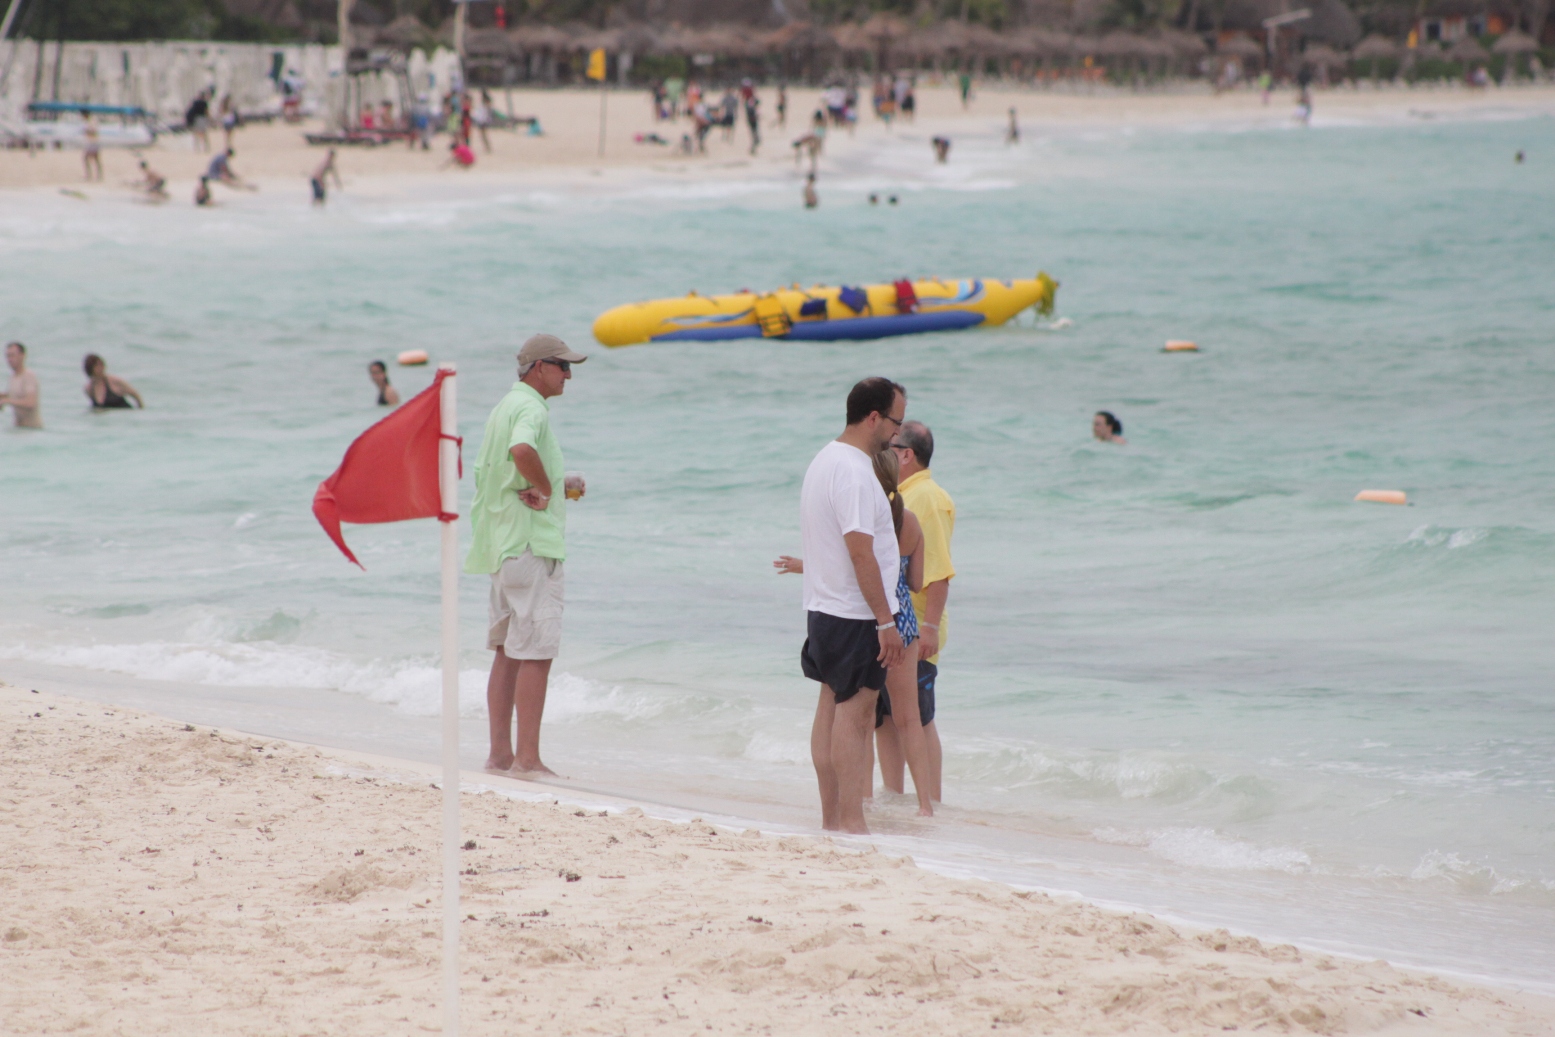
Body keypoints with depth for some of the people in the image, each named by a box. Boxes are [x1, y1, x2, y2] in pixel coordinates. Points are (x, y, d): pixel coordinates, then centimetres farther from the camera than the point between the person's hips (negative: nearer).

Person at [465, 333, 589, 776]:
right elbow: (522, 451, -36)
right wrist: (546, 489, -19)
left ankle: (500, 753, 15)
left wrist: (559, 483, 8)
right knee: (536, 654, -9)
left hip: (502, 543, 10)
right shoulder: (530, 408, -14)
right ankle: (527, 757, -10)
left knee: (508, 652, 13)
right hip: (532, 542, -10)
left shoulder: (505, 405, 18)